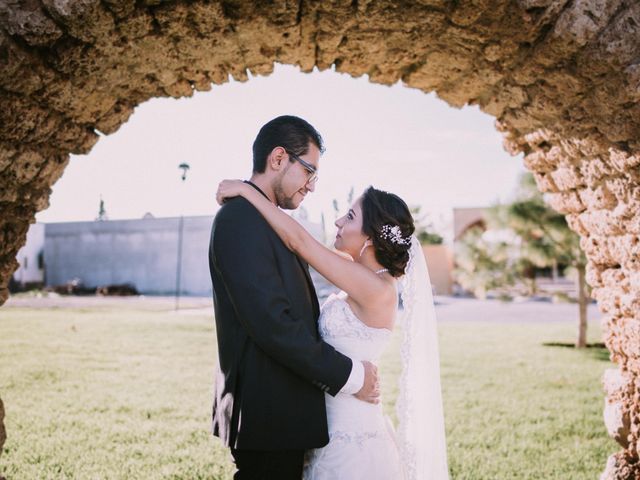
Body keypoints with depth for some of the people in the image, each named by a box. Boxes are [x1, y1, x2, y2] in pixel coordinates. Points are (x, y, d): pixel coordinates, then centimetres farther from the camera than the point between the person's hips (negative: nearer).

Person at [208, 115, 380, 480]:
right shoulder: (241, 219, -17)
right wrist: (349, 375, -16)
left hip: (280, 411, 10)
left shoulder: (265, 220, 14)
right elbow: (271, 324, -24)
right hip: (268, 414, -10)